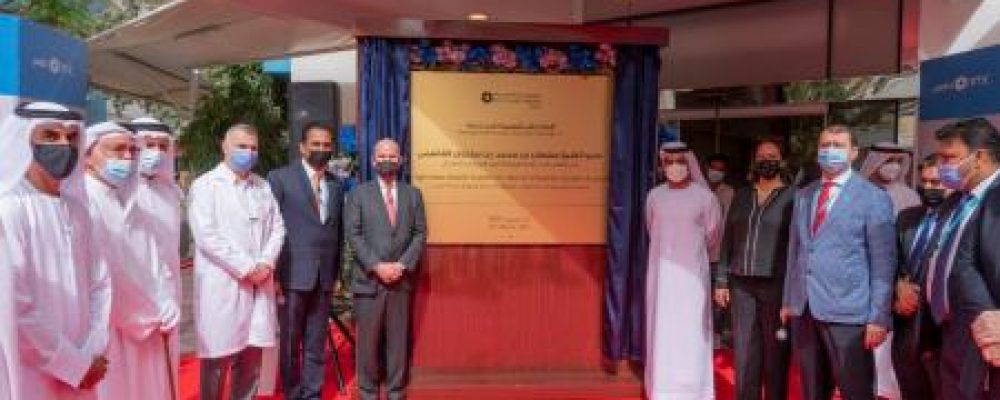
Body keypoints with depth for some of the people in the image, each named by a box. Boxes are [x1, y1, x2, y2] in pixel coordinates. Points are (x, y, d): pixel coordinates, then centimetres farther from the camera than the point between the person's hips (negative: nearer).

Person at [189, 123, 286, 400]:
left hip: (259, 284, 5)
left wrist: (265, 263, -7)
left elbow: (277, 228, 10)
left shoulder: (263, 187, 15)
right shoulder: (205, 185, -2)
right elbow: (206, 236, -12)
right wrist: (245, 268, -14)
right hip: (222, 285, -5)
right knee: (218, 359, 1)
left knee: (251, 358, 10)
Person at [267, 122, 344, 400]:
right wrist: (273, 272, -8)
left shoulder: (336, 185, 12)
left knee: (316, 344, 11)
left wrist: (336, 272, 10)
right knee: (290, 343, 7)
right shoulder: (280, 177, -1)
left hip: (324, 277, 4)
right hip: (293, 274, -4)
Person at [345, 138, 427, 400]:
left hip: (402, 279, 2)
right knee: (368, 339, 3)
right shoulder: (359, 193, 5)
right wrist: (377, 266, -13)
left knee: (399, 339, 6)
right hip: (369, 278, -1)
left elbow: (420, 234, 6)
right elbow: (353, 234, -3)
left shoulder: (413, 194, 10)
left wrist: (403, 265, -8)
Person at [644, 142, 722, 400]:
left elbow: (713, 236, 7)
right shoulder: (654, 196, 3)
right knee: (662, 332, 5)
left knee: (690, 334, 0)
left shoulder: (704, 197, -5)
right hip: (662, 274, 2)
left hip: (692, 274, -2)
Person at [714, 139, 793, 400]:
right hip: (742, 284, 4)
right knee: (744, 352, 6)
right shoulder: (741, 196, 12)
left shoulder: (792, 197, -1)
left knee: (775, 354, 4)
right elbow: (728, 240, 12)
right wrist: (721, 280, 7)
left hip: (776, 284, -3)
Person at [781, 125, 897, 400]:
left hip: (848, 312, -5)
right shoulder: (803, 196, 14)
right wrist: (788, 301, 14)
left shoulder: (873, 198, -3)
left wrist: (879, 317, -11)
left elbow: (883, 263, -6)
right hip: (803, 311, 5)